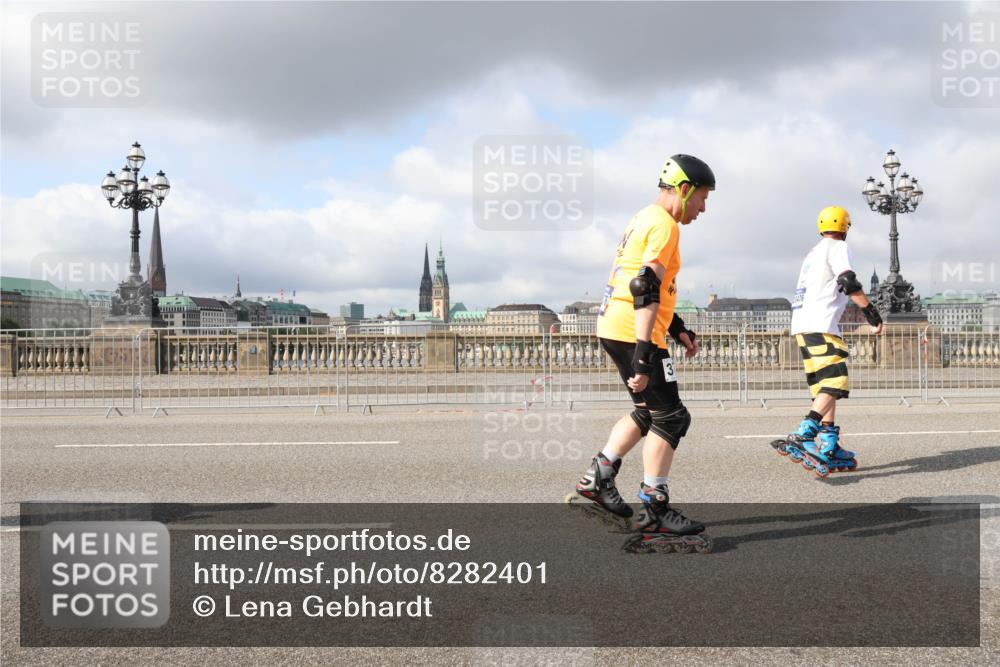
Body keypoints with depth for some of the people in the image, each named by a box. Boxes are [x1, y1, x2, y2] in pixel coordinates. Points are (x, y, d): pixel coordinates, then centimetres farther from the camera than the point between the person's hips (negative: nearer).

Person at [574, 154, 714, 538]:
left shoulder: (645, 219, 19)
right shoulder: (664, 224, -12)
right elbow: (645, 290, -22)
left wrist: (678, 329, 27)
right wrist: (644, 354, -26)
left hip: (614, 327, 10)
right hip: (633, 332, -10)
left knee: (648, 411, 21)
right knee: (670, 417, -3)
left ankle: (598, 478, 23)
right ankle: (654, 510, 2)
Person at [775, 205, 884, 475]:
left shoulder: (813, 253, 27)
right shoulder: (838, 246, 1)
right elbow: (848, 282, -15)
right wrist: (871, 311, -13)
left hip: (802, 325, 9)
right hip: (820, 326, -9)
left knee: (825, 386, 10)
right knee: (836, 383, -16)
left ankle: (829, 448, 6)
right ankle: (802, 437, -30)